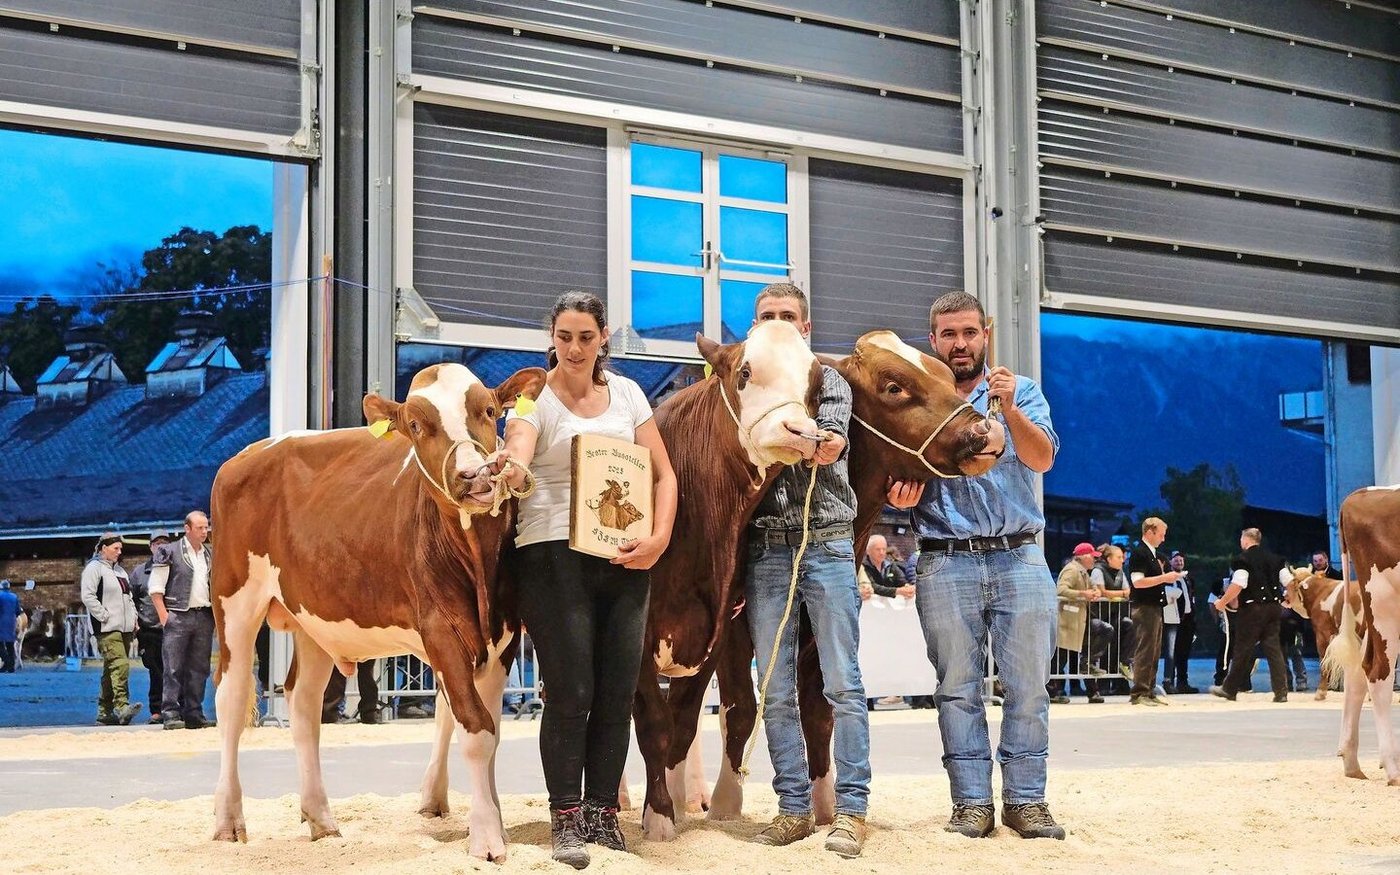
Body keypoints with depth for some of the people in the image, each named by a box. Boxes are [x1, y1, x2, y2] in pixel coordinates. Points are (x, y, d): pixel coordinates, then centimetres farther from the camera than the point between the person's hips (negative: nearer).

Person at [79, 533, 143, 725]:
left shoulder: (119, 570, 23)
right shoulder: (94, 568, -3)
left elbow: (128, 597, 30)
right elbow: (88, 596, -13)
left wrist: (133, 618, 17)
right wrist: (104, 616, -15)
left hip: (124, 628, 8)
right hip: (107, 629, -8)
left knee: (111, 670, 8)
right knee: (119, 665, -21)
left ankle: (105, 712, 10)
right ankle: (121, 707, -28)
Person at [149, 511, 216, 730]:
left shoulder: (211, 555, 16)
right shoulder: (170, 553, -1)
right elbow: (156, 588, -4)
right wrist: (164, 616, -12)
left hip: (204, 616, 5)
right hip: (179, 616, -5)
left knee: (199, 669, 6)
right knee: (174, 668, -7)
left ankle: (194, 715, 11)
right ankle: (170, 714, -7)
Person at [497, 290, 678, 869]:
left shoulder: (626, 393, 12)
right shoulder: (535, 397, 0)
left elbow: (664, 474, 12)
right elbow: (518, 451, -20)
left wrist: (659, 538, -3)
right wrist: (509, 468, -44)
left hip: (625, 559, 4)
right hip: (553, 555, -4)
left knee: (617, 693, 5)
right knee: (571, 692, -6)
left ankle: (603, 815, 16)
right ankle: (566, 820, 4)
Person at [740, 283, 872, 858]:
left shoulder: (827, 379, 8)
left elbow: (830, 445, -11)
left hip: (826, 545, -2)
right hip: (765, 551, 3)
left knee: (842, 684, -4)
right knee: (776, 691, 3)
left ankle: (851, 809, 0)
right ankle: (794, 809, 11)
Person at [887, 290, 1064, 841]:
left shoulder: (1022, 392, 11)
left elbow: (1042, 458, -4)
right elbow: (904, 480, 10)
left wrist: (1009, 409, -20)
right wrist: (900, 496, -13)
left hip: (1020, 557, 0)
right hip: (946, 563, 0)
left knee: (1028, 686, 0)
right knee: (958, 688, 1)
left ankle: (1025, 800, 8)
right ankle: (972, 802, 6)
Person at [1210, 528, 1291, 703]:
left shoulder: (1242, 559, -7)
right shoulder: (1275, 559, 12)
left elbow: (1237, 585, -18)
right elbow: (1289, 581, 8)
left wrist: (1223, 602, -8)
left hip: (1252, 608, -5)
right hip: (1273, 607, 5)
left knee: (1242, 649, 2)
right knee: (1273, 647, 5)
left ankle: (1229, 689, 11)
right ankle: (1281, 691, 0)